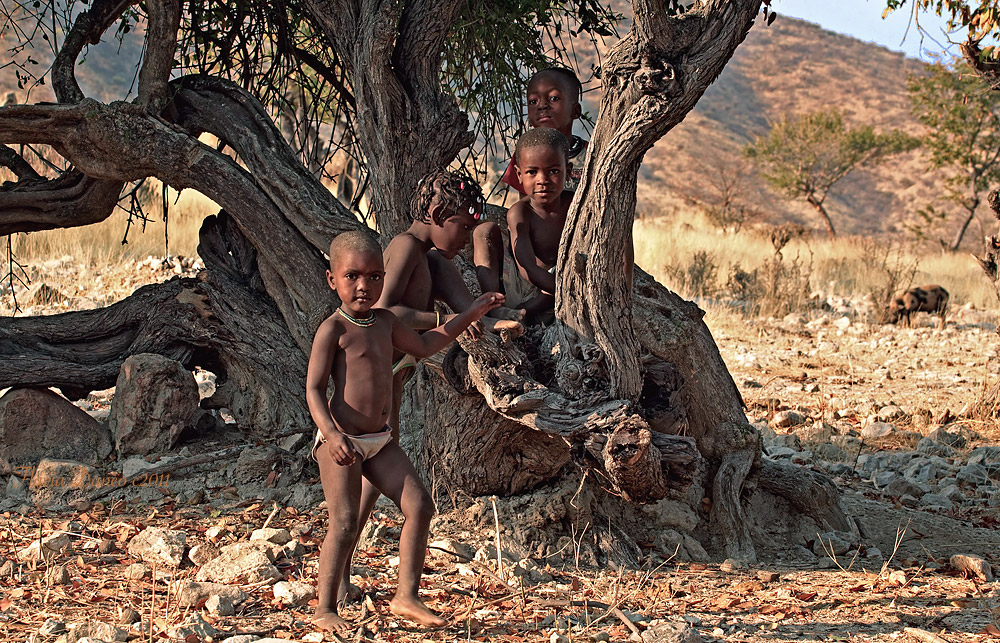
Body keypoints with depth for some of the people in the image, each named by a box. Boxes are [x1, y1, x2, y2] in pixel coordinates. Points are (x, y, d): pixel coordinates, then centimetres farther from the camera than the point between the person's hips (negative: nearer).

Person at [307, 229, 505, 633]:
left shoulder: (383, 322, 11)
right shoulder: (333, 329, -11)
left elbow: (423, 345, 30)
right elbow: (314, 388, -15)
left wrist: (469, 315, 30)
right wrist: (331, 432, -31)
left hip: (379, 441, 7)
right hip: (341, 441, -7)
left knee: (419, 506, -1)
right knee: (344, 523, -11)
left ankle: (406, 597, 4)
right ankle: (324, 611, -1)